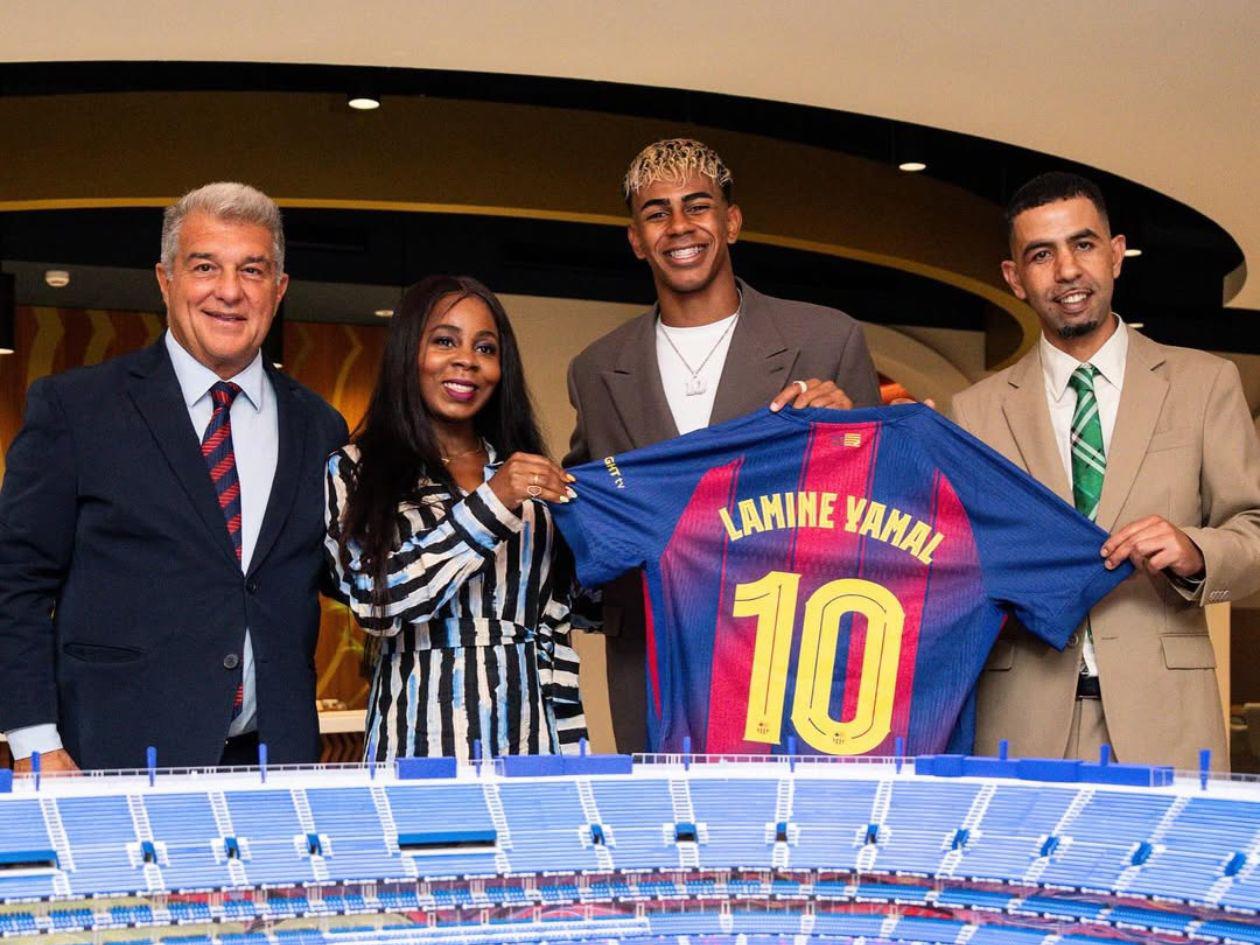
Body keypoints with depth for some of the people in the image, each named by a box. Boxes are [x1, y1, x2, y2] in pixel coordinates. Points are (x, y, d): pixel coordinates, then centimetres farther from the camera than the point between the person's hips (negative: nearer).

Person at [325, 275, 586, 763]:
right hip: (420, 740, -3)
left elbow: (554, 629, 12)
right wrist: (490, 504, -17)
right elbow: (376, 603, -12)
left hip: (528, 736, 3)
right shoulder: (355, 471, 2)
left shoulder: (531, 477, 13)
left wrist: (570, 755, 7)